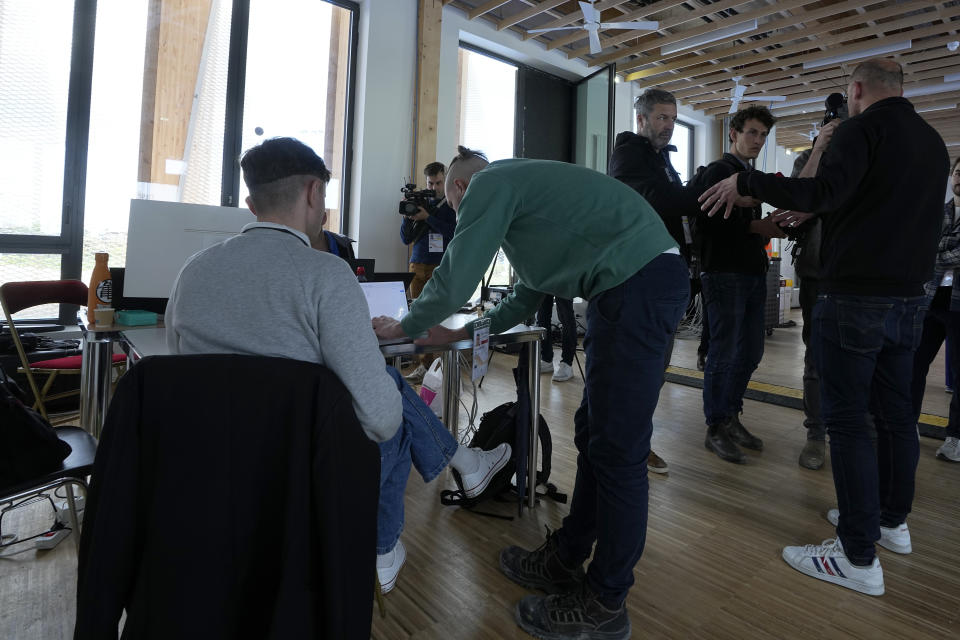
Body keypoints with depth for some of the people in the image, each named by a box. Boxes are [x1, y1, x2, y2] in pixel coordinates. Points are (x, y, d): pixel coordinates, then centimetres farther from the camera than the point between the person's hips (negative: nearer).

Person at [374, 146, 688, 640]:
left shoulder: (488, 184, -2)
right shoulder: (518, 187, 27)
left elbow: (455, 277, -6)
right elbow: (530, 291, 30)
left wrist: (406, 327, 12)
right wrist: (464, 333, 31)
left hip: (638, 283, -10)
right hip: (645, 280, 10)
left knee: (617, 450, -3)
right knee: (593, 434, 14)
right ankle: (565, 560, 29)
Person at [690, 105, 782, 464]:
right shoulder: (717, 172, -4)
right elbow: (708, 220, -18)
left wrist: (772, 228, 5)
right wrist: (756, 226, -17)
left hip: (753, 272, 9)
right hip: (724, 273, -9)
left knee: (751, 351, 11)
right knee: (724, 354, -5)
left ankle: (731, 418, 25)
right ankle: (716, 429, 6)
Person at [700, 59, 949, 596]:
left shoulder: (866, 128, -8)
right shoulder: (933, 140, 18)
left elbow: (826, 191, -25)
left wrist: (747, 182, -17)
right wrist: (813, 215, 28)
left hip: (857, 297, -9)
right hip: (911, 297, 9)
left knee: (847, 417, -5)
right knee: (896, 411, 16)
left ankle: (859, 557, 0)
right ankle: (892, 519, 30)